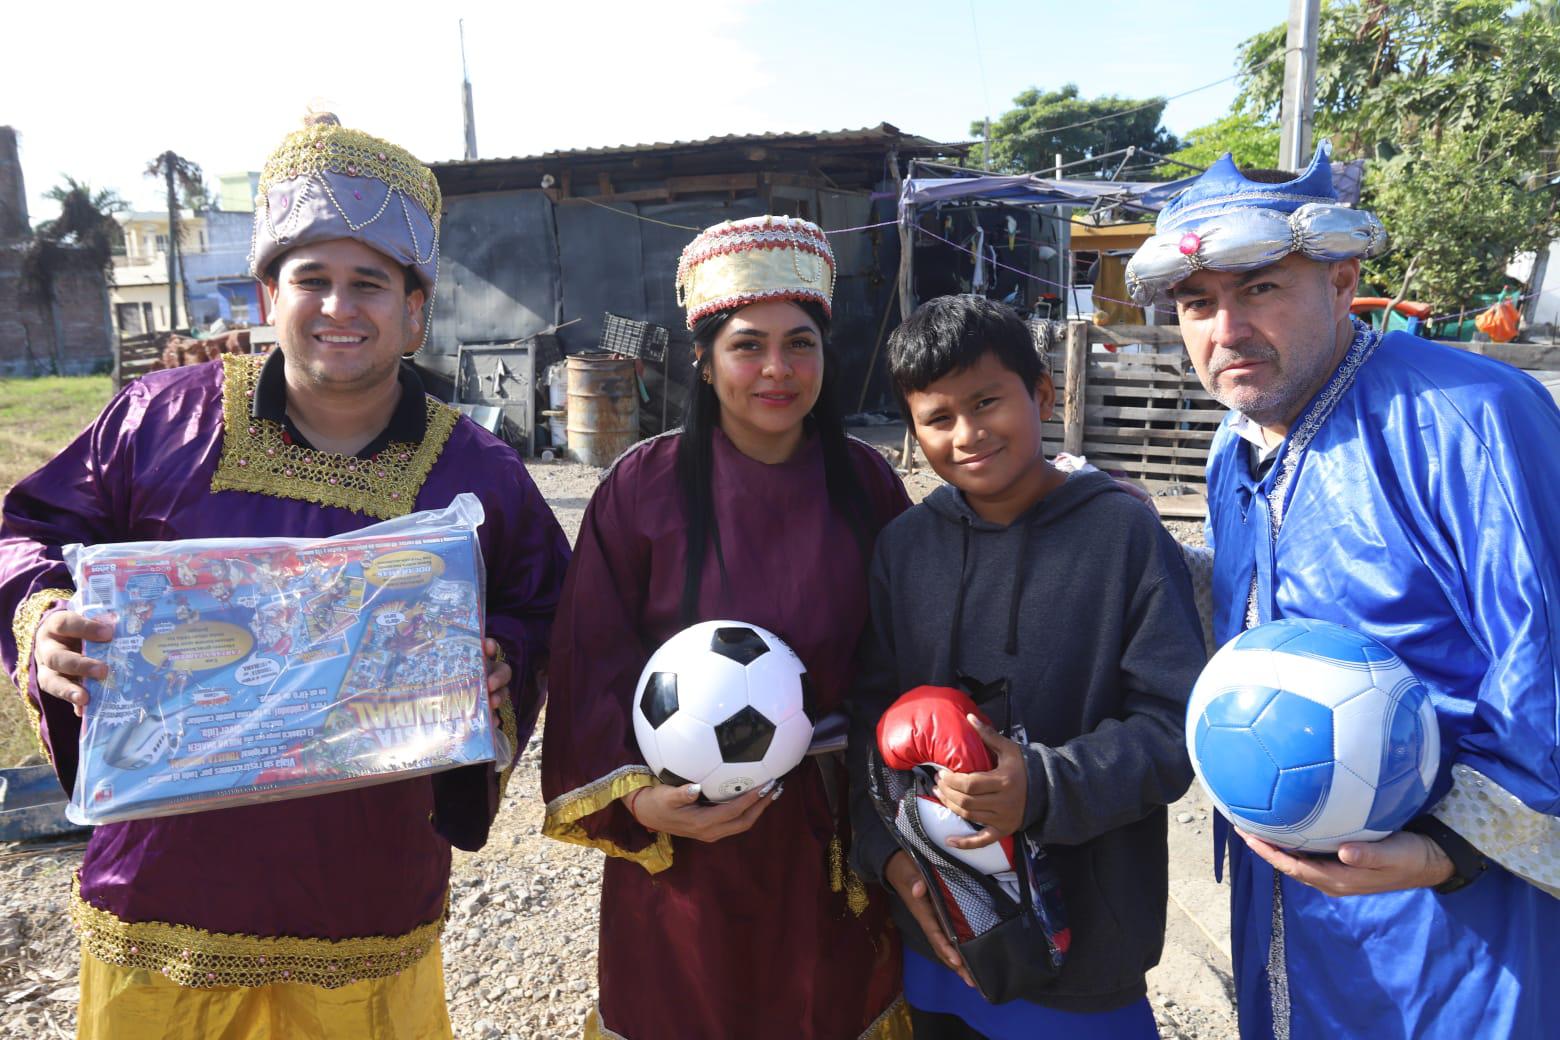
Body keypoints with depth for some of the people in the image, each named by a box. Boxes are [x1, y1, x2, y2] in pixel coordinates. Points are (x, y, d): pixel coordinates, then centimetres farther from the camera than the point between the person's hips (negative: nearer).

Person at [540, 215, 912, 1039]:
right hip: (683, 847, -2)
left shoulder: (866, 485, -2)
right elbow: (593, 664, -7)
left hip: (831, 848, 2)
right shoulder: (644, 487, -10)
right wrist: (636, 797, -17)